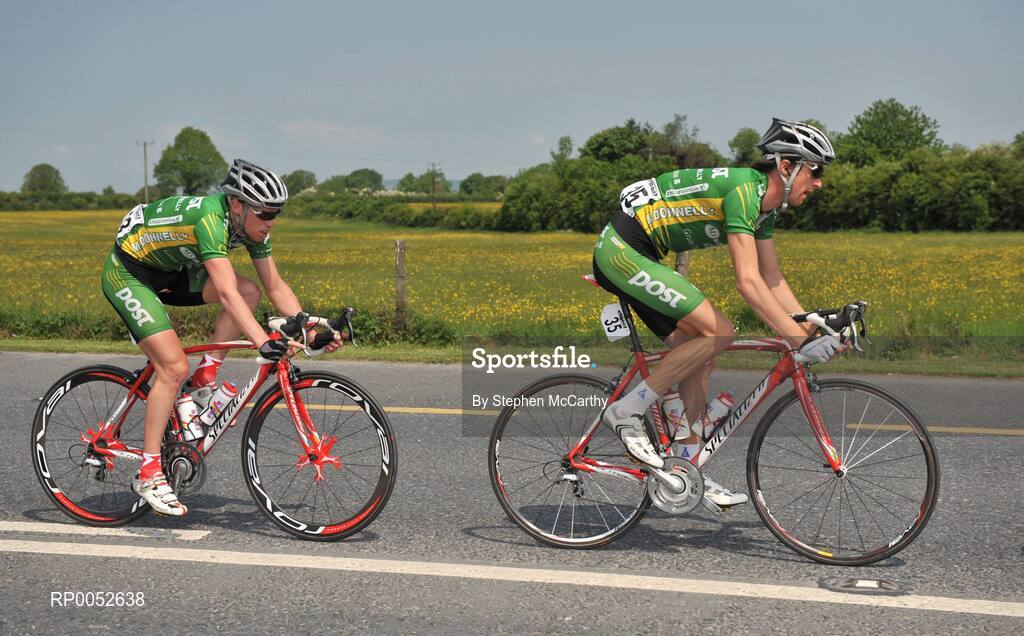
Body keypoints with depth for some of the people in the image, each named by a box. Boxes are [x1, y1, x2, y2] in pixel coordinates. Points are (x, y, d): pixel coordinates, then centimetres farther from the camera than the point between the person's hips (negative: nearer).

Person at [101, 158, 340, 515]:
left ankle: (206, 378, 0)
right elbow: (227, 294, -43)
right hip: (127, 273, -8)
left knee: (250, 292, -12)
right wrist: (262, 342, -52)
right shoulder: (211, 218, -34)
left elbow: (276, 287, -4)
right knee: (175, 367, -19)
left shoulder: (250, 225, -9)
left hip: (168, 271, 8)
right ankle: (148, 474, -10)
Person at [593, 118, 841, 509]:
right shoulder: (744, 189, -21)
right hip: (623, 251, -10)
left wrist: (814, 325, 7)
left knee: (698, 353, 6)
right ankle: (628, 410, -8)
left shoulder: (765, 204, 10)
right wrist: (799, 339, -30)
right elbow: (748, 283, -29)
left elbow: (773, 281, 15)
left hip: (635, 256, 10)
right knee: (718, 333, -16)